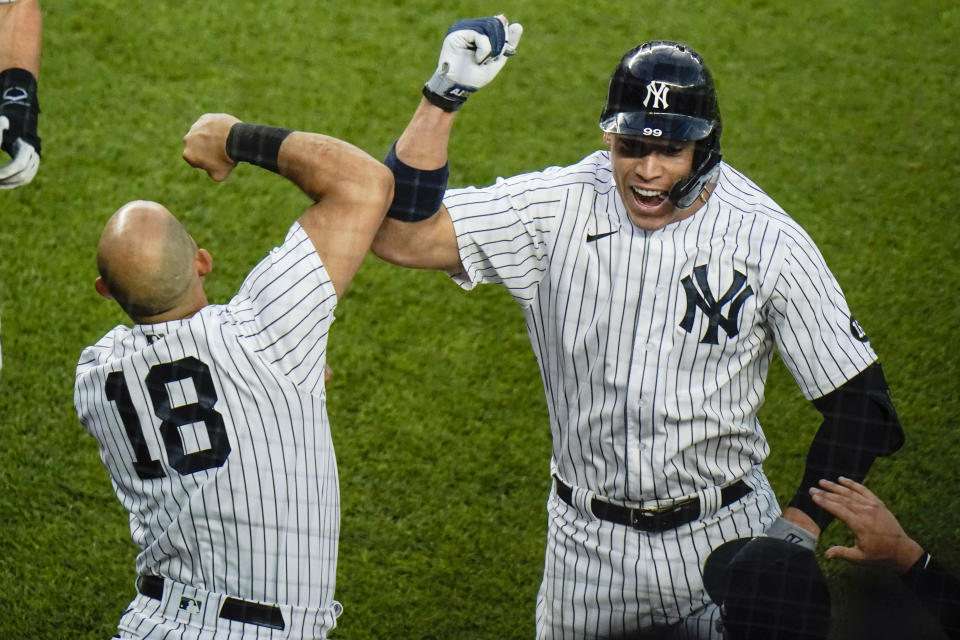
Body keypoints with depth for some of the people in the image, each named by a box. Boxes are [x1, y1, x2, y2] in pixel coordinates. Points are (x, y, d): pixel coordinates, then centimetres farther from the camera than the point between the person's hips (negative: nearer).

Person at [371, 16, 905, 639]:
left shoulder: (768, 242, -11)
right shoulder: (558, 209, -8)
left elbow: (858, 401, -7)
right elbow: (403, 236, -17)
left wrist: (800, 526, -17)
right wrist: (444, 96, -23)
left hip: (723, 539, -1)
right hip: (588, 543, 1)